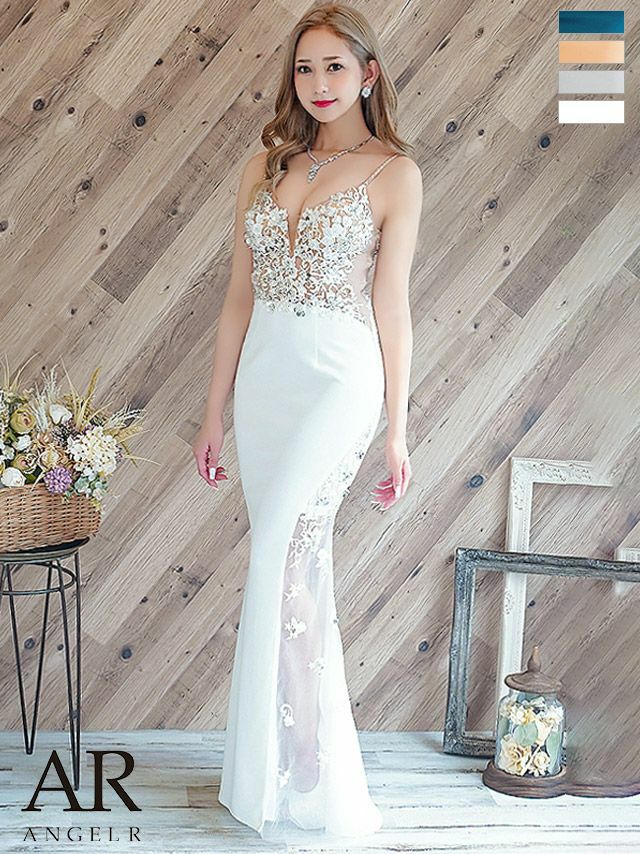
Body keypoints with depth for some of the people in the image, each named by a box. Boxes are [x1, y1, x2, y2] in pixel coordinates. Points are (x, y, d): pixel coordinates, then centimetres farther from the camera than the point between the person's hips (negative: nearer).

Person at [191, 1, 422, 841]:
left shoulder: (394, 172, 0)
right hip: (263, 380, 5)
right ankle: (319, 772, 19)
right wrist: (214, 414, 12)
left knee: (279, 563, -14)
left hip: (339, 380, -5)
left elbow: (392, 308, -2)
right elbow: (239, 299, 12)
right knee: (301, 567, 8)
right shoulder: (264, 167, 12)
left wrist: (397, 430, -2)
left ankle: (285, 778, -2)